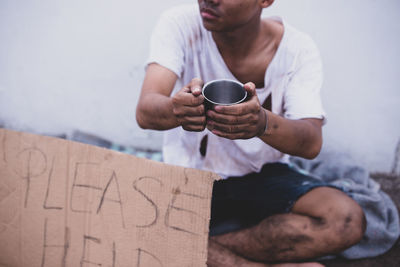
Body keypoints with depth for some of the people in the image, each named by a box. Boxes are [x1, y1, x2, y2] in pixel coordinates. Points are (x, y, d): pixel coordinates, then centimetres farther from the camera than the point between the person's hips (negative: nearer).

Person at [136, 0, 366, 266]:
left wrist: (263, 122, -44)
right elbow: (145, 112, -24)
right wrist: (176, 109, -49)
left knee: (347, 219, -26)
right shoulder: (180, 25, -12)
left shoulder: (298, 48, -10)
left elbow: (311, 143, -21)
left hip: (265, 176, 1)